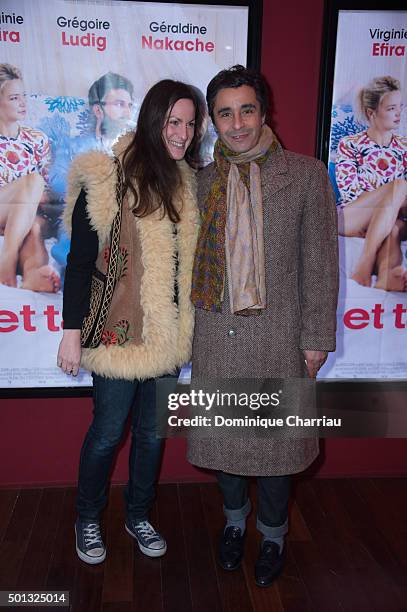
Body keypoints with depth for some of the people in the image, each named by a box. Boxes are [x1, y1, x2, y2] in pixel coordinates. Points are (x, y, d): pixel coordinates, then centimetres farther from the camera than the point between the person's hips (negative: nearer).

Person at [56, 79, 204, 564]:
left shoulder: (187, 184, 7)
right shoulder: (107, 179, -11)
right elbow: (80, 262, -9)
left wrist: (184, 327, 9)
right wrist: (71, 333, -10)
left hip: (167, 336, 5)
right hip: (119, 334, -5)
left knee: (152, 431, 16)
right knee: (107, 432, 9)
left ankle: (138, 515, 39)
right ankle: (87, 520, 36)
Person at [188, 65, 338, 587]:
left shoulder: (306, 174, -1)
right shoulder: (203, 181, 7)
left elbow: (320, 261, -3)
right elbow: (194, 258, 8)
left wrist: (317, 337, -5)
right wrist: (189, 325, 3)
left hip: (277, 334, -2)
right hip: (216, 334, 3)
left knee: (275, 438, 10)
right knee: (222, 433, 14)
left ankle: (273, 533, 37)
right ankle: (234, 518, 42)